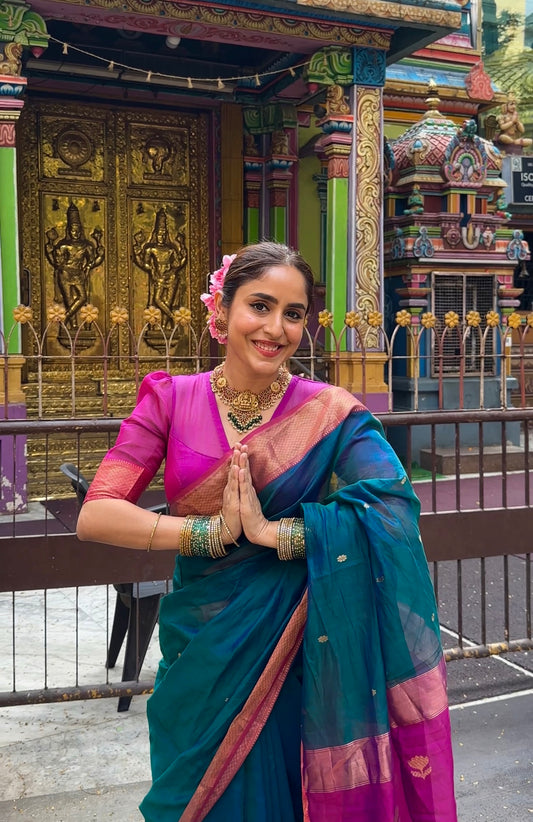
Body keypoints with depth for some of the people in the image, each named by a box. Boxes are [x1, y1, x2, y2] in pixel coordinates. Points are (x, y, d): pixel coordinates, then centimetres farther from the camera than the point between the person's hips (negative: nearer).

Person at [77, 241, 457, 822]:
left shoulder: (329, 413, -10)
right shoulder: (171, 400, -7)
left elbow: (395, 511, -24)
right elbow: (95, 517, -14)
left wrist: (272, 531, -26)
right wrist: (214, 531, -22)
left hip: (290, 649, -1)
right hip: (200, 642, 2)